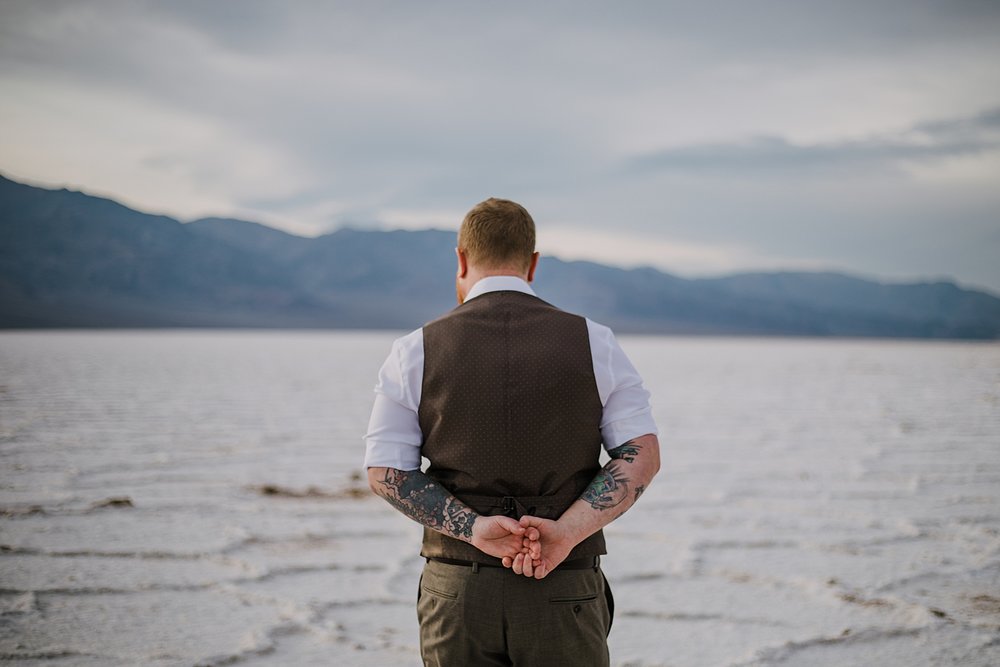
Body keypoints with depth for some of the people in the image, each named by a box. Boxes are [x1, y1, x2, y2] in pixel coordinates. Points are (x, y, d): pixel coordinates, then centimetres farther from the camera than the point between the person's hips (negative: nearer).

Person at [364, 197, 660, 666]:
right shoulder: (593, 343, 0)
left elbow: (386, 473, -4)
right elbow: (643, 455, -5)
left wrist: (475, 529, -10)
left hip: (457, 592, 1)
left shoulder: (416, 352, 0)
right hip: (564, 592, 0)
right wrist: (567, 532, -12)